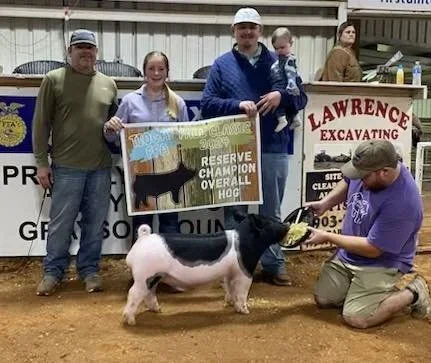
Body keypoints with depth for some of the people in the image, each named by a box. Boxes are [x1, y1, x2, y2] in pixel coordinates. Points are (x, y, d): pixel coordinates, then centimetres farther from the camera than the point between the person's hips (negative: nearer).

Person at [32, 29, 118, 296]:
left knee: (95, 223, 9)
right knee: (61, 223, 4)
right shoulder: (54, 79, 1)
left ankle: (90, 269, 23)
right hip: (67, 166, -3)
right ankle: (53, 271, 19)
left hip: (101, 167, 3)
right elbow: (41, 123, 0)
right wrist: (42, 162, -4)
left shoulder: (109, 84, 11)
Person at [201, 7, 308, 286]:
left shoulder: (279, 62, 8)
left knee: (271, 212, 12)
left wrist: (282, 96, -12)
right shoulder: (222, 64, 4)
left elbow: (302, 97, 8)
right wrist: (237, 105, -18)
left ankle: (274, 264, 24)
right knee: (235, 211, 9)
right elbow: (207, 103, -3)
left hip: (273, 149, 1)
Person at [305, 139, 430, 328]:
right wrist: (324, 204, -4)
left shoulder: (402, 204, -35)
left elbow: (373, 249, -27)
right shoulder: (370, 167, -14)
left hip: (380, 263, -7)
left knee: (355, 318, -17)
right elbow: (347, 182, 12)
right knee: (323, 299, 7)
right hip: (346, 254, 7)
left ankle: (413, 293, 3)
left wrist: (327, 237, -22)